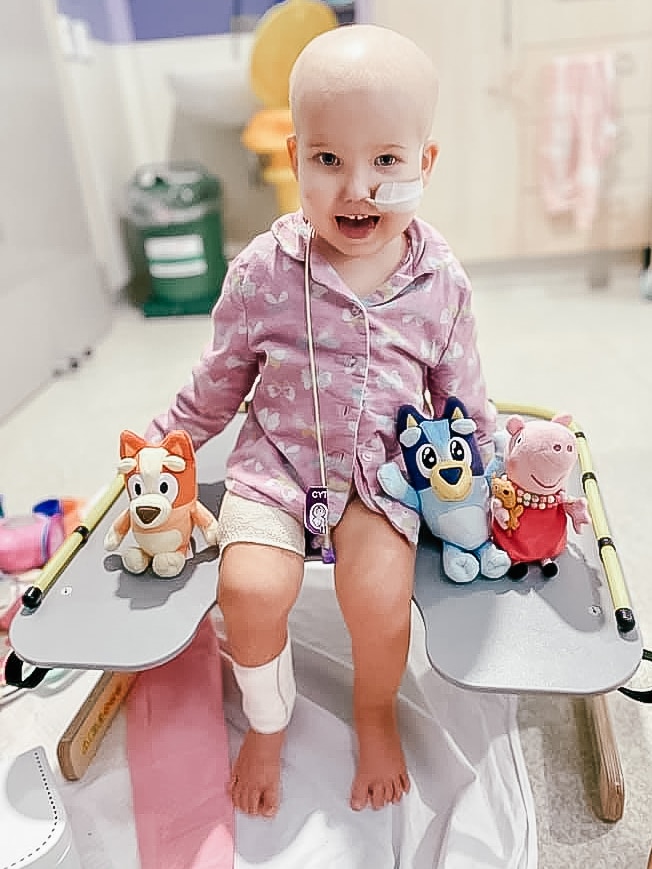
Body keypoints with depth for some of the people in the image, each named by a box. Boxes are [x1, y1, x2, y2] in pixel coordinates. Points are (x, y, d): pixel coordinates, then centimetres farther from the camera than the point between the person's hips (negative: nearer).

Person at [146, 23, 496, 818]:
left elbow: (461, 394, 7)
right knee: (250, 589, -21)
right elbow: (219, 381, 4)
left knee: (381, 604, -19)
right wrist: (165, 443, 7)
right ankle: (267, 723, 15)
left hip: (385, 471, 1)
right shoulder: (264, 272, -10)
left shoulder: (441, 282, -6)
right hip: (276, 460, 0)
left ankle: (375, 713, 20)